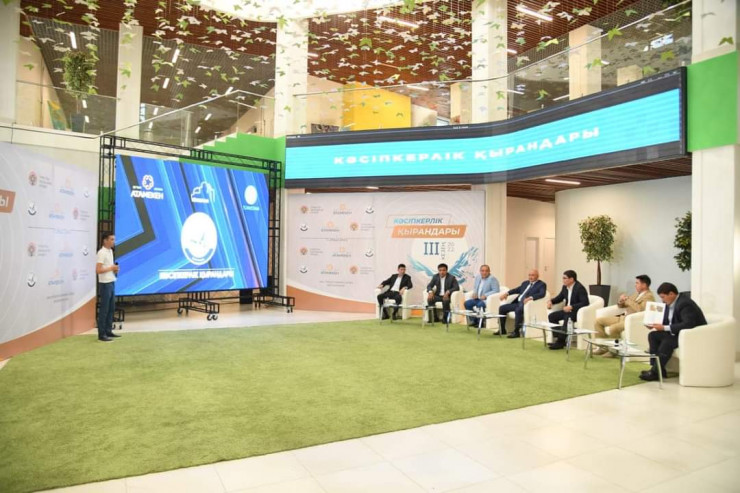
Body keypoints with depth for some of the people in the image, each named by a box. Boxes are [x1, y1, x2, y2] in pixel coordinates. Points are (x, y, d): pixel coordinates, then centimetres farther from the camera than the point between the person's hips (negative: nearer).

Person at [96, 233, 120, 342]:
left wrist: (115, 269, 2)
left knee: (111, 308, 13)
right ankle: (101, 334, 4)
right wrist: (111, 268, -14)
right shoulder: (102, 252, -15)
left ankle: (108, 331, 21)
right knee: (104, 310, -3)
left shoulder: (110, 251, 13)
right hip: (105, 284, -9)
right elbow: (98, 270, -20)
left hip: (112, 283, 9)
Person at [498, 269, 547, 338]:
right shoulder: (525, 283, 21)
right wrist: (507, 293, 12)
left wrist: (530, 297, -34)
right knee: (502, 308, -1)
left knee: (518, 310, -37)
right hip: (518, 303, 8)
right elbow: (518, 289, 29)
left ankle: (516, 332, -27)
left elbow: (542, 294, -18)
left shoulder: (541, 285, 0)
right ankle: (502, 329, 8)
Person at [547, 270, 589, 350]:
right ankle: (558, 338, -5)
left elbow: (585, 303, -26)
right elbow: (559, 297, 19)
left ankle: (561, 341, -26)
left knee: (567, 318, -36)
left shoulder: (580, 288, -18)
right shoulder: (565, 287, 5)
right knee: (552, 316, -8)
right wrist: (551, 301, -2)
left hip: (578, 311, -8)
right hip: (568, 310, 9)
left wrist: (571, 307, -33)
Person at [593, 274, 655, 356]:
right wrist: (621, 301, 0)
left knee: (613, 328, -35)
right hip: (622, 317, 9)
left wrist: (627, 299, -17)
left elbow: (640, 309, -27)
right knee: (598, 321, 0)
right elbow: (621, 305, 23)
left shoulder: (649, 296, -9)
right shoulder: (636, 293, 18)